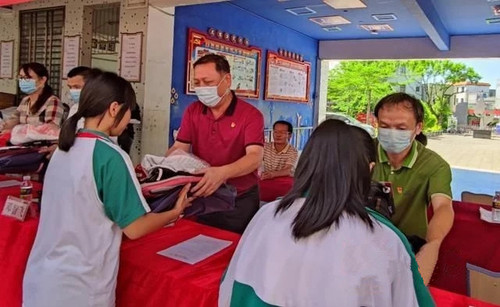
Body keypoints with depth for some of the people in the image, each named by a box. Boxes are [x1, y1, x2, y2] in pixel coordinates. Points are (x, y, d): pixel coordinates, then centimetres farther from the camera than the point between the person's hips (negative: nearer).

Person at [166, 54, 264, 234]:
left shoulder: (251, 115, -14)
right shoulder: (192, 111, 1)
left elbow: (254, 157, -26)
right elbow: (179, 148, -3)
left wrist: (222, 173, -44)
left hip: (240, 200, -3)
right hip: (203, 196, 3)